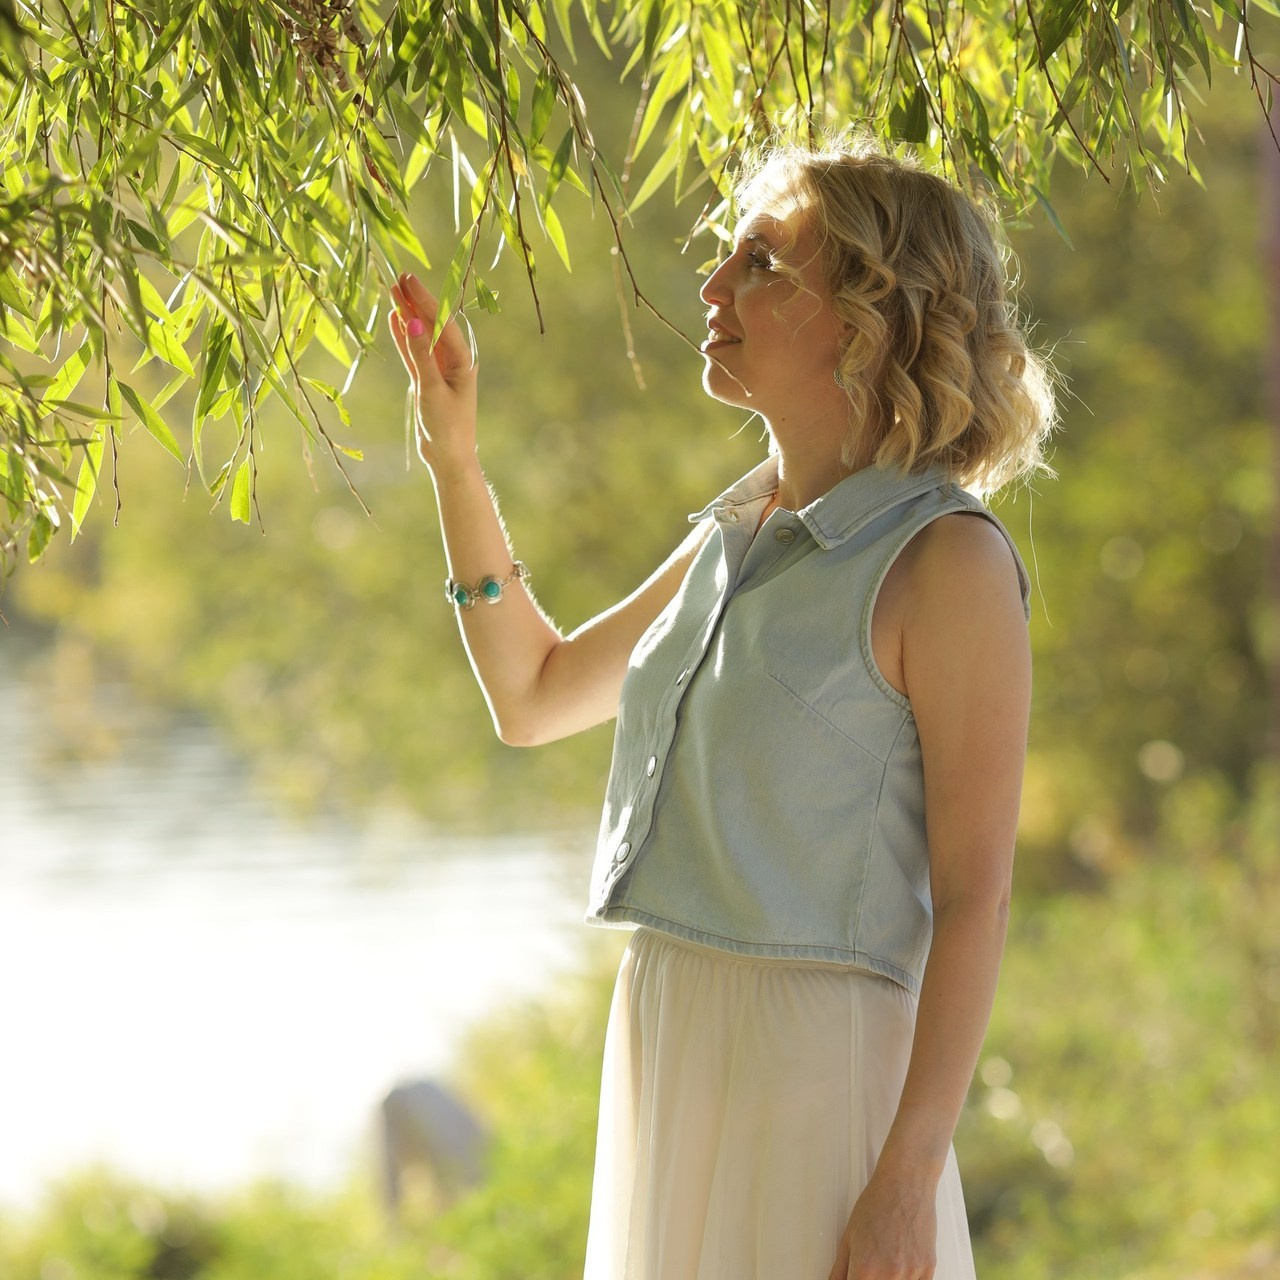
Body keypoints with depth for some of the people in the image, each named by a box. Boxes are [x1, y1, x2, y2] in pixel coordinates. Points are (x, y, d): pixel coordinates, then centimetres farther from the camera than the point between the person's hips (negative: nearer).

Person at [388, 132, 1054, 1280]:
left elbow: (975, 895, -13)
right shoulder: (738, 540, 13)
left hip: (823, 1066, -8)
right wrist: (455, 457, 18)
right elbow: (533, 697, 26)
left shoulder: (946, 561, -10)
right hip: (669, 1058, 8)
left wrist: (909, 1181, -19)